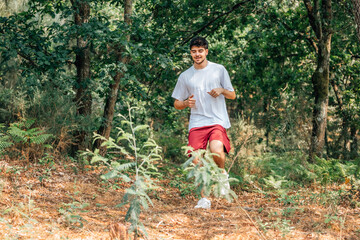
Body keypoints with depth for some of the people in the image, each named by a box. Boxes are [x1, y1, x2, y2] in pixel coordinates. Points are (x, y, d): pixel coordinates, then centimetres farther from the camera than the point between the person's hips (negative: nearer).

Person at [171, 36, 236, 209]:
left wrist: (221, 90, -9)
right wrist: (186, 103, -6)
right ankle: (204, 199, 6)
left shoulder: (219, 70, 8)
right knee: (197, 162, -7)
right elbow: (176, 104, 17)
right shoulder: (185, 76, 12)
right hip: (196, 123, 2)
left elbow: (232, 95, 13)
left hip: (217, 121, -2)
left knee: (217, 151, -28)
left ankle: (222, 172, 5)